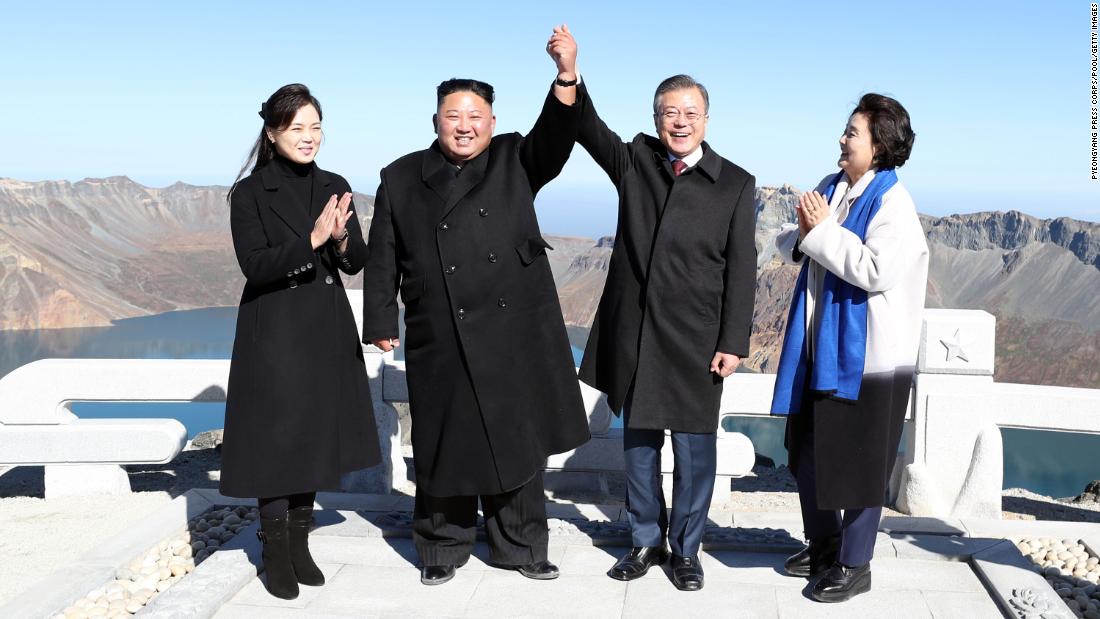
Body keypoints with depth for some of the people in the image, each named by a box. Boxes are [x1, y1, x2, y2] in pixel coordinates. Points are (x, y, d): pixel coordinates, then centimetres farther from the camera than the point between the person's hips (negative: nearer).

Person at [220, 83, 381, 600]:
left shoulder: (334, 187, 6)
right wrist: (312, 239, -26)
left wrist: (341, 238, -18)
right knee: (277, 437, 0)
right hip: (273, 331, -4)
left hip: (327, 330, 5)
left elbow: (357, 263, 3)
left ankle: (300, 543, 22)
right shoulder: (250, 193, -6)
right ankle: (275, 552, 14)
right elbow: (255, 265, -16)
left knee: (315, 436, 10)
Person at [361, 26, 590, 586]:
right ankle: (443, 547, 23)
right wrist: (381, 323, 3)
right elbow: (383, 258, 8)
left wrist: (566, 75, -25)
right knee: (446, 444, 6)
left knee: (519, 442, 8)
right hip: (443, 343, -1)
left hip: (516, 334, 1)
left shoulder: (516, 162, 9)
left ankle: (518, 546, 22)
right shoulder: (401, 179, 8)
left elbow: (556, 138, -10)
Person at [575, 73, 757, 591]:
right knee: (639, 442, 13)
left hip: (695, 341, -2)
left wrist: (733, 343, -8)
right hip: (633, 334, 3)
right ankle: (646, 541, 29)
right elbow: (588, 127, -9)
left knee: (693, 447, 7)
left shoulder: (735, 184, -2)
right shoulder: (634, 161, 5)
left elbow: (741, 271, -3)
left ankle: (686, 549, 24)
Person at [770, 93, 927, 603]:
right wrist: (802, 233, -9)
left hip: (866, 354, -8)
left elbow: (879, 271, -25)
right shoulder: (829, 188, 9)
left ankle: (854, 565, 19)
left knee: (858, 460, 4)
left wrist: (824, 231, -19)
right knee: (809, 451, 17)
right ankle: (822, 544, 36)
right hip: (818, 346, 8)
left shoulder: (893, 202, -15)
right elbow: (786, 244, 13)